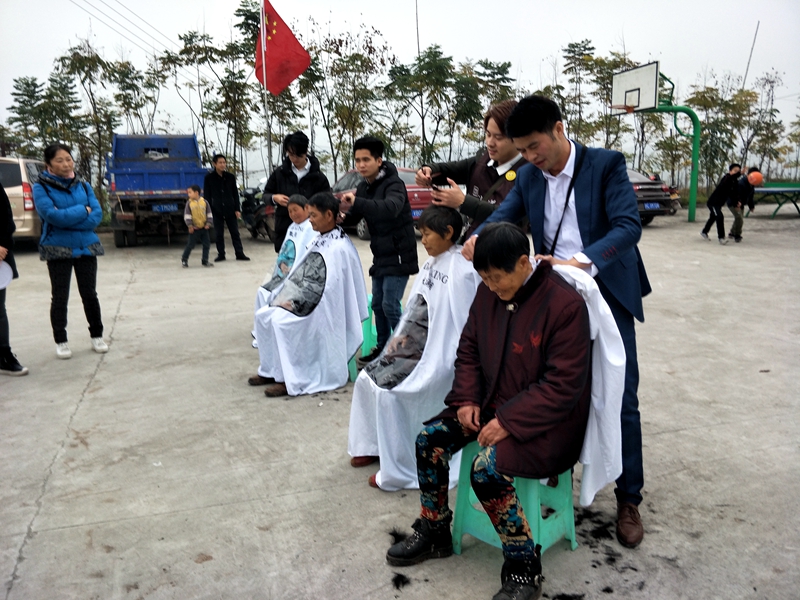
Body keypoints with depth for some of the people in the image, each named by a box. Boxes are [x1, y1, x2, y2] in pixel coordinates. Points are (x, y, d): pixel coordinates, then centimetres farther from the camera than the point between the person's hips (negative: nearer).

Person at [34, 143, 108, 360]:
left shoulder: (84, 186, 6)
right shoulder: (41, 188, -3)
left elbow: (97, 215, -6)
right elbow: (52, 215, -19)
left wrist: (67, 218, -15)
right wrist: (83, 210, -11)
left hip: (86, 247, 3)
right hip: (58, 250, -3)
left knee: (89, 294, 9)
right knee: (60, 297, 5)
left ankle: (97, 336, 22)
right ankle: (61, 341, 16)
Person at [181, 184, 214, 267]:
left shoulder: (204, 202, 0)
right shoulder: (189, 203, -3)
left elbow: (209, 214, 3)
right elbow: (187, 215, -4)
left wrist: (208, 224, -4)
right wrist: (190, 226, -10)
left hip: (204, 228, 2)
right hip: (194, 228, -2)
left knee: (206, 244, 4)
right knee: (190, 245, 1)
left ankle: (205, 261, 14)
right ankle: (184, 260, 17)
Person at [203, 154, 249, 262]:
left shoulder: (230, 177, 4)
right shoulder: (209, 177, -1)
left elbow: (235, 194, 6)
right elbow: (207, 195, 1)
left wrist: (237, 209, 0)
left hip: (230, 209, 1)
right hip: (217, 210, -1)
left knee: (235, 232, 4)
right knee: (219, 234, 5)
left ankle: (240, 254, 7)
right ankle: (221, 254, 14)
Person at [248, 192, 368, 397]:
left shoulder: (338, 248, -18)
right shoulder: (319, 241, 10)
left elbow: (326, 288, -24)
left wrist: (296, 302, -19)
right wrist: (288, 297, 3)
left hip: (322, 310, -9)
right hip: (304, 302, 9)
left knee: (280, 321, -25)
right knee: (263, 315, 1)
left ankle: (289, 379, -15)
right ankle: (271, 370, 10)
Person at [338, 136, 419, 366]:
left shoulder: (393, 184, -17)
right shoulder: (363, 187, 8)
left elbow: (391, 208, -38)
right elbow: (353, 218, 8)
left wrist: (356, 202, -47)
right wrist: (343, 211, -15)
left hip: (398, 255, -8)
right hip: (380, 255, 8)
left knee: (390, 305, -10)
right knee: (377, 304, 13)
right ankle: (383, 348, 26)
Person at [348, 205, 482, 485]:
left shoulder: (463, 271, -18)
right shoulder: (431, 263, 9)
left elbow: (460, 324, -20)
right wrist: (401, 337, 4)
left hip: (436, 354, -9)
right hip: (413, 346, 9)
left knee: (388, 391, -18)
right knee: (366, 378, 6)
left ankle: (399, 472, -2)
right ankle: (372, 445, 25)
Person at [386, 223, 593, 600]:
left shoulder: (565, 304, -21)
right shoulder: (488, 292, -1)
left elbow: (562, 385, -22)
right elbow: (469, 349, 10)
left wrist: (509, 422, -25)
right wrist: (467, 399, -5)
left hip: (546, 417, -7)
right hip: (491, 402, 7)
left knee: (487, 469, -28)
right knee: (428, 440, -7)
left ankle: (523, 567, -4)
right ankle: (434, 533, 15)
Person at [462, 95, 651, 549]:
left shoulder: (606, 164, -10)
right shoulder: (529, 176, 3)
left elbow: (630, 225, -20)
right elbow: (505, 214, 5)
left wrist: (581, 260, -36)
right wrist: (478, 238, -19)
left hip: (606, 294, -3)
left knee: (621, 399, 2)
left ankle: (629, 499, 18)